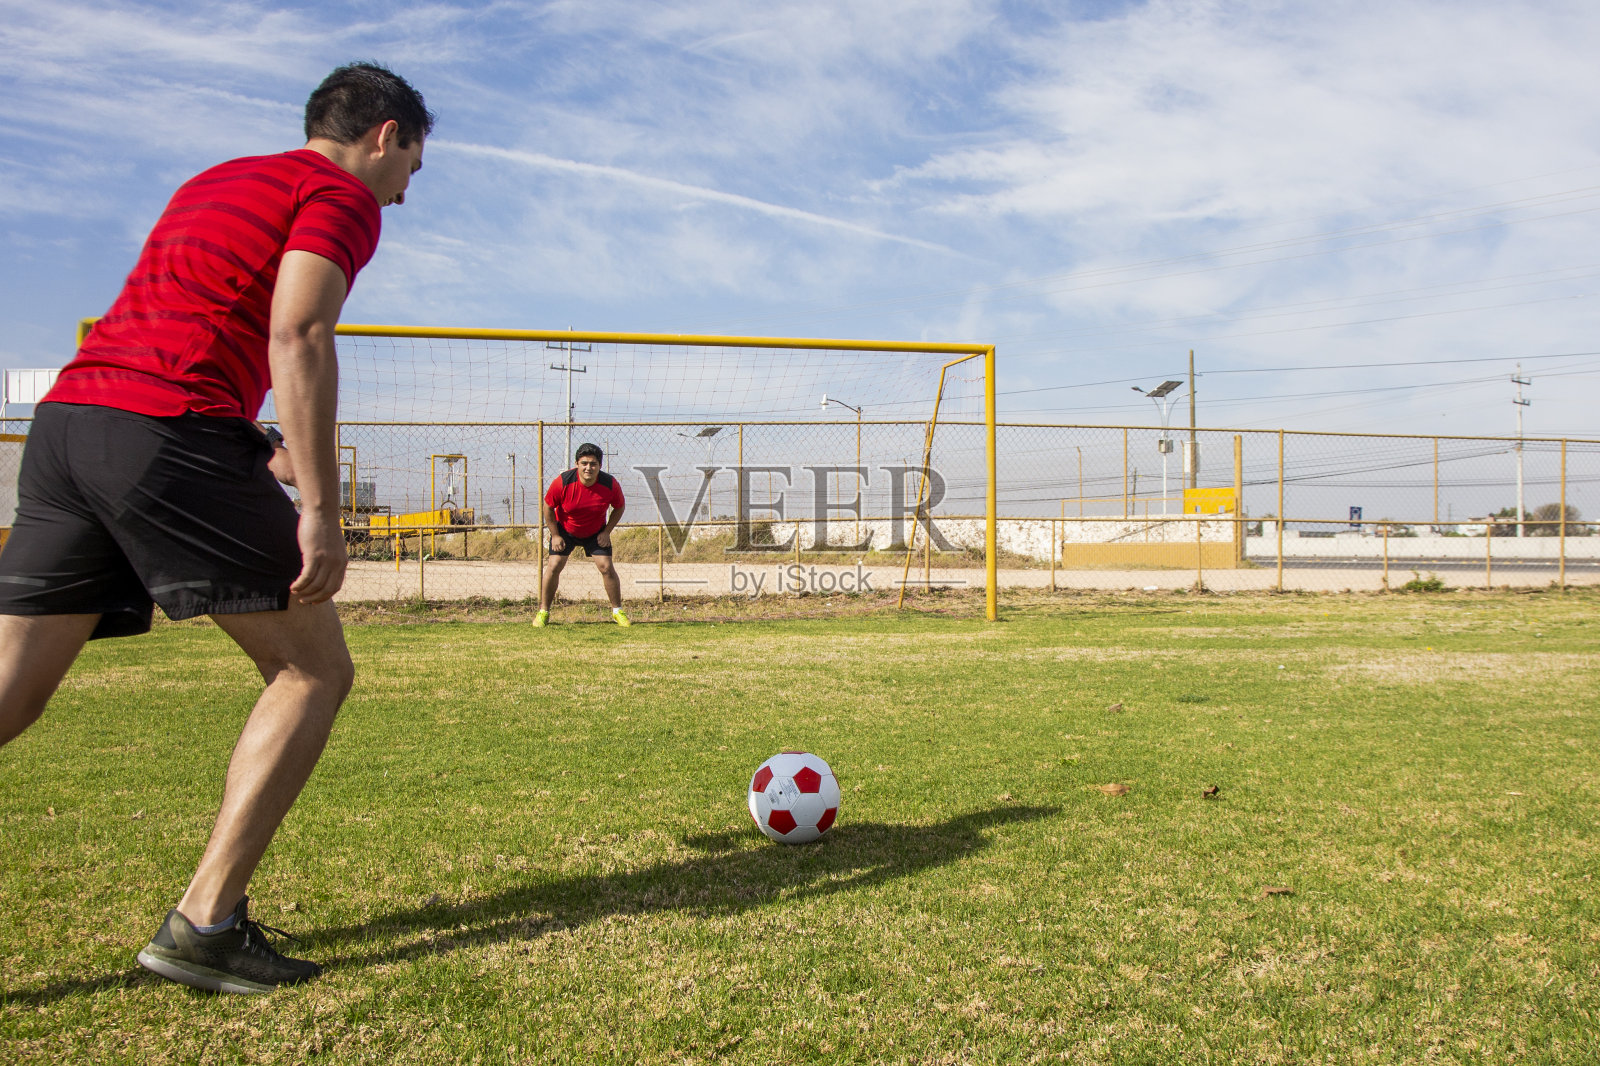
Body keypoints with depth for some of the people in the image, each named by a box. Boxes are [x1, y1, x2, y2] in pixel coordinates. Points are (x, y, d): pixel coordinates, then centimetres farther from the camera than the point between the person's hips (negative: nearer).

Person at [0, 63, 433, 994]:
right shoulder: (342, 197, 4)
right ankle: (204, 925, -1)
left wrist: (255, 453, 38)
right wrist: (320, 511, -15)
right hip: (172, 429, -8)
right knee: (315, 670, 3)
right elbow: (297, 338, -12)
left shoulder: (215, 181, 31)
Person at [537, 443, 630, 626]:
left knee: (606, 567, -9)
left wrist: (606, 532, -9)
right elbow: (548, 506, -10)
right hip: (565, 530, 0)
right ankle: (543, 612, 4)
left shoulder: (610, 484, -23)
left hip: (596, 532, 1)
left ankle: (617, 612, 6)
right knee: (553, 567, -10)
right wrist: (555, 535, -10)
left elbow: (620, 507, -3)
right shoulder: (562, 482, -26)